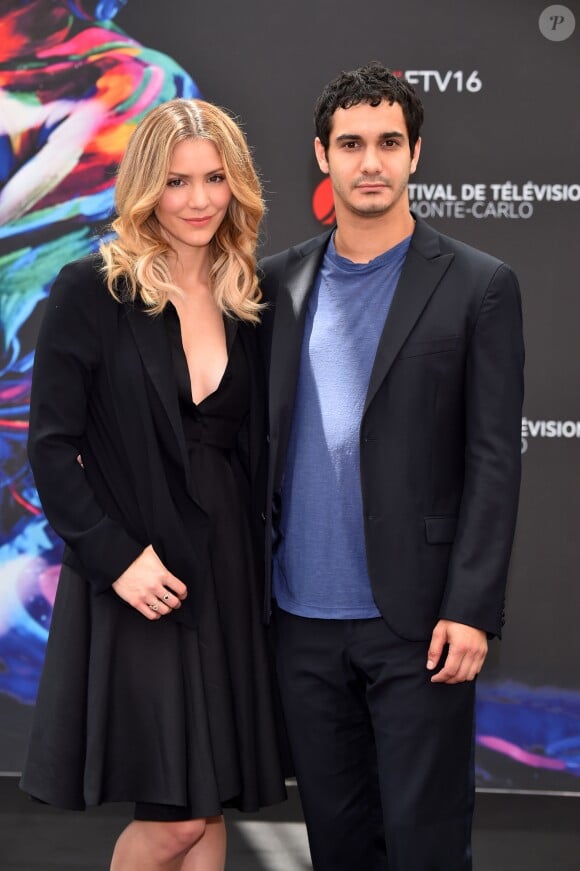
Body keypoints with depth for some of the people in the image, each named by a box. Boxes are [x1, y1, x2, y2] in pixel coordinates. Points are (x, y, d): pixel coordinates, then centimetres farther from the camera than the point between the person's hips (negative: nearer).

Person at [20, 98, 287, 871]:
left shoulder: (246, 302, 9)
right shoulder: (91, 291, -7)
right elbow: (51, 446, -9)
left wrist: (267, 572, 3)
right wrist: (116, 558, -16)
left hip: (230, 575, 5)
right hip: (139, 582, -5)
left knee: (211, 807, 9)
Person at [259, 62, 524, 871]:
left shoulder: (478, 286, -3)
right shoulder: (280, 281, 8)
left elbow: (494, 459, -6)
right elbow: (258, 436, 10)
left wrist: (470, 610, -13)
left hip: (415, 619, -3)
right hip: (304, 615, 4)